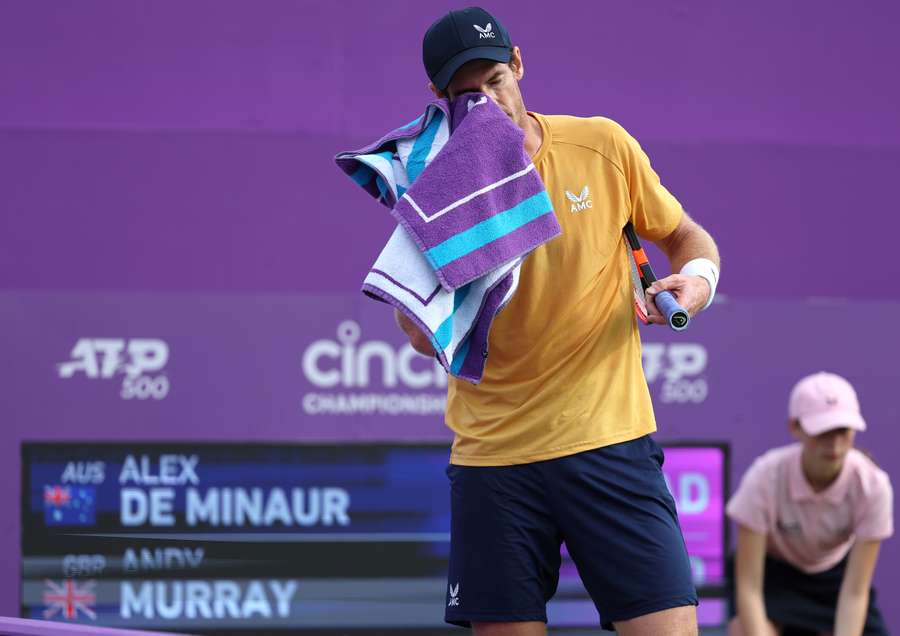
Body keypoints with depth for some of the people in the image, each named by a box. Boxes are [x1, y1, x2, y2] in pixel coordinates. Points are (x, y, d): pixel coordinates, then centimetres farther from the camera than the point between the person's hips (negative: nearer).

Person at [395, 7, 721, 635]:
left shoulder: (602, 146, 0)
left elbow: (686, 236, 14)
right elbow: (426, 336, -6)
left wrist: (697, 277, -7)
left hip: (610, 442, 0)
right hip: (493, 458, 0)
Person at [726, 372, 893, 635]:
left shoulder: (873, 486, -30)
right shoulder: (765, 478, -33)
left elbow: (854, 593, -27)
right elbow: (748, 587, -33)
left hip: (835, 575, 2)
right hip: (770, 572, -2)